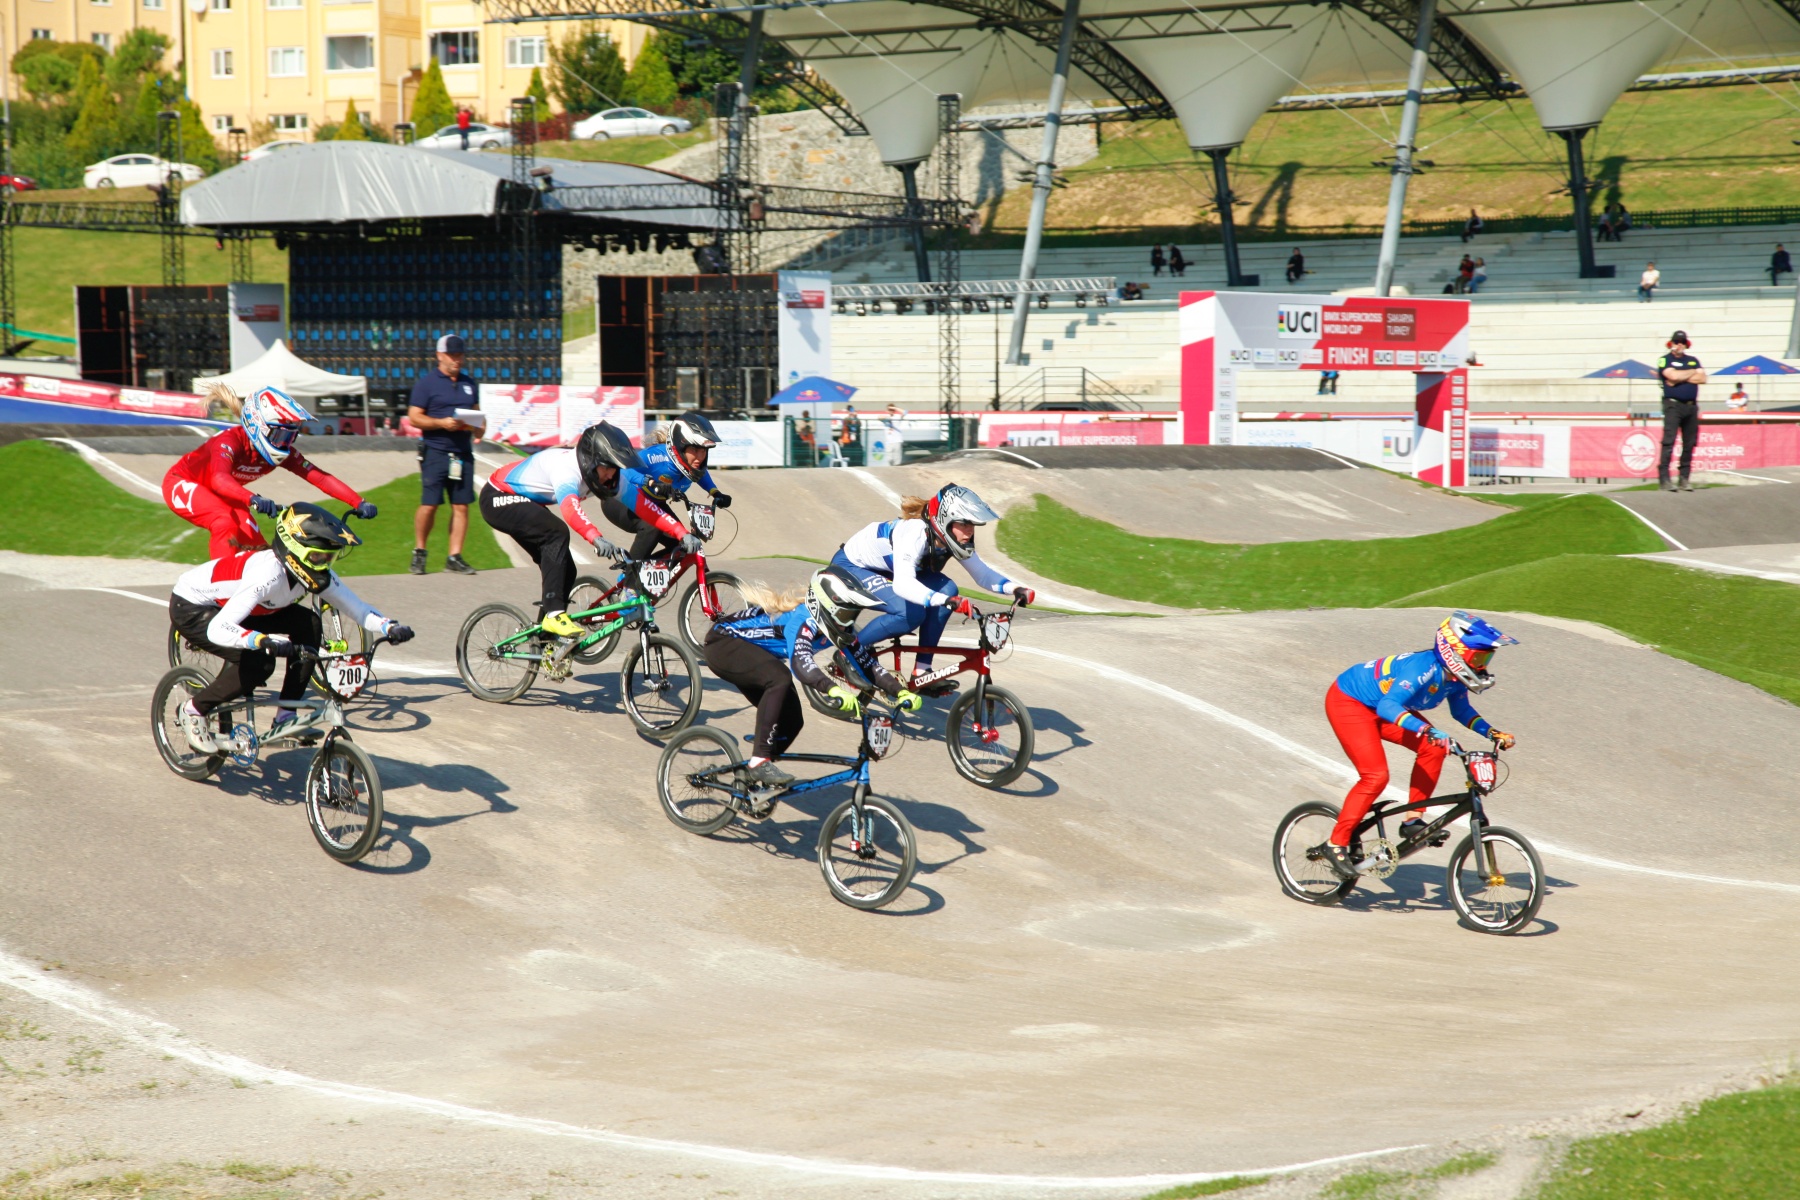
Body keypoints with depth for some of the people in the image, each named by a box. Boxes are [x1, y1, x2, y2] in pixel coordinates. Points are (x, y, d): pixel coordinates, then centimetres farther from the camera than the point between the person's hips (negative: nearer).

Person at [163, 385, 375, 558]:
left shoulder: (283, 453, -18)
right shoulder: (229, 442, -36)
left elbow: (320, 478, -25)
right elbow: (219, 479, -55)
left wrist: (360, 503, -39)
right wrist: (254, 500, -73)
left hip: (220, 496, 7)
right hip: (182, 485, -7)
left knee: (256, 549, -9)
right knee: (226, 523, -35)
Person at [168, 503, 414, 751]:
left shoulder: (318, 575, -15)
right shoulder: (268, 574, -38)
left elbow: (358, 609, -12)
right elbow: (217, 630, -47)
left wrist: (390, 627, -32)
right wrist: (265, 640, -62)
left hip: (225, 602, 8)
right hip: (190, 607, -8)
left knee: (308, 625, -13)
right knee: (258, 661, -28)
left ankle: (284, 719, -4)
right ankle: (194, 710, -4)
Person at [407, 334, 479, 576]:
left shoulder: (468, 383, 17)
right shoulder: (427, 382, 0)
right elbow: (414, 417, -4)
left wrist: (474, 425, 1)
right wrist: (442, 423, -17)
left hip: (463, 453, 5)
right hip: (435, 450, -5)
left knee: (461, 506, 1)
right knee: (429, 505, -8)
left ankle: (454, 557, 6)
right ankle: (419, 552, 10)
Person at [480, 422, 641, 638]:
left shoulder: (591, 471, -8)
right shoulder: (567, 467, -35)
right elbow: (571, 510, -54)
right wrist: (596, 538, -67)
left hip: (524, 501, 9)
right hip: (498, 498, -9)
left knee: (566, 571, 2)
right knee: (556, 533, -32)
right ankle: (554, 614, -31)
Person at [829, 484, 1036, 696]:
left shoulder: (951, 539, -14)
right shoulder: (913, 534, -37)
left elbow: (982, 574, -8)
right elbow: (902, 584, -50)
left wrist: (1014, 588, -27)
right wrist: (948, 601, -61)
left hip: (884, 570, 8)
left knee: (946, 588, -15)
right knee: (910, 613, -29)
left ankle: (921, 672, -9)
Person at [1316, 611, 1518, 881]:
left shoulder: (1455, 676, -9)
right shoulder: (1425, 668, -35)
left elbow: (1461, 710, 9)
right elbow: (1388, 706, -45)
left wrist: (1493, 733, -6)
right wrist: (1428, 730, -58)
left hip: (1378, 705, 8)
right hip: (1347, 702, -8)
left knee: (1433, 748, -11)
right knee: (1375, 776, -19)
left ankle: (1413, 819, -1)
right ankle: (1336, 844, -8)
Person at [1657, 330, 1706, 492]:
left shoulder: (1693, 361, 19)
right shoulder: (1665, 360, 6)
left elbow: (1702, 378, 4)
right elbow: (1673, 375, -12)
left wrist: (1680, 378, -6)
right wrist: (1692, 373, 3)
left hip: (1691, 406, 5)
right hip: (1673, 404, -5)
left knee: (1690, 443, 3)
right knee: (1669, 441, -13)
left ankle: (1684, 478, 7)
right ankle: (1664, 477, -17)